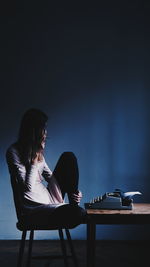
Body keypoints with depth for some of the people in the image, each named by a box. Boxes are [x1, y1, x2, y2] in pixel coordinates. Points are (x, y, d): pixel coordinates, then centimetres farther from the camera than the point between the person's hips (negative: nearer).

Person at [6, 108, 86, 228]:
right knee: (79, 213, -32)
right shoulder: (14, 152, -12)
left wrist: (74, 191, 4)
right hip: (33, 209, -8)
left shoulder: (37, 150, 13)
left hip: (49, 199, 9)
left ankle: (74, 204, 1)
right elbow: (28, 186, -20)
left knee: (68, 156, 1)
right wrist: (35, 160, -14)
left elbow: (50, 176, 16)